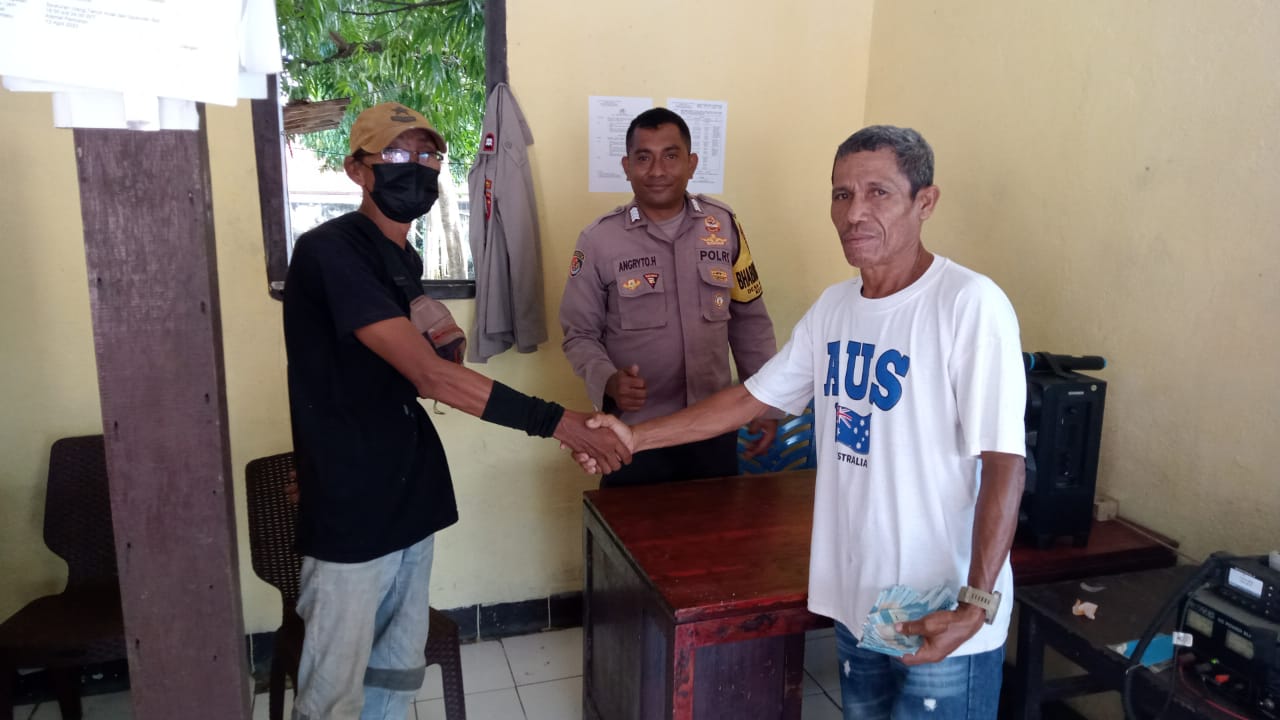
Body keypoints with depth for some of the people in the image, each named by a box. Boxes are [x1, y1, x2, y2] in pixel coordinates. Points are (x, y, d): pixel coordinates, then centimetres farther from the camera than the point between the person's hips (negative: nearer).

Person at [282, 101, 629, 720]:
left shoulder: (406, 259, 11)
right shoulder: (329, 252, -18)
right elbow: (428, 375, -27)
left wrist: (447, 351, 4)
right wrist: (554, 421, -28)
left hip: (408, 498, 8)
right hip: (349, 509, -8)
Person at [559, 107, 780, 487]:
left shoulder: (724, 225, -1)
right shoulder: (599, 240, -8)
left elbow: (750, 319, 7)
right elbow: (580, 334, -2)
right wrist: (609, 380, -21)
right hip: (634, 433, -2)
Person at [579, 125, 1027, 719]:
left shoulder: (970, 305, -18)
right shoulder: (833, 307, 4)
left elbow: (1003, 463, -19)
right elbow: (751, 398, 9)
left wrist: (977, 602, -24)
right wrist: (634, 437, 5)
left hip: (942, 613, -6)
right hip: (855, 596, 6)